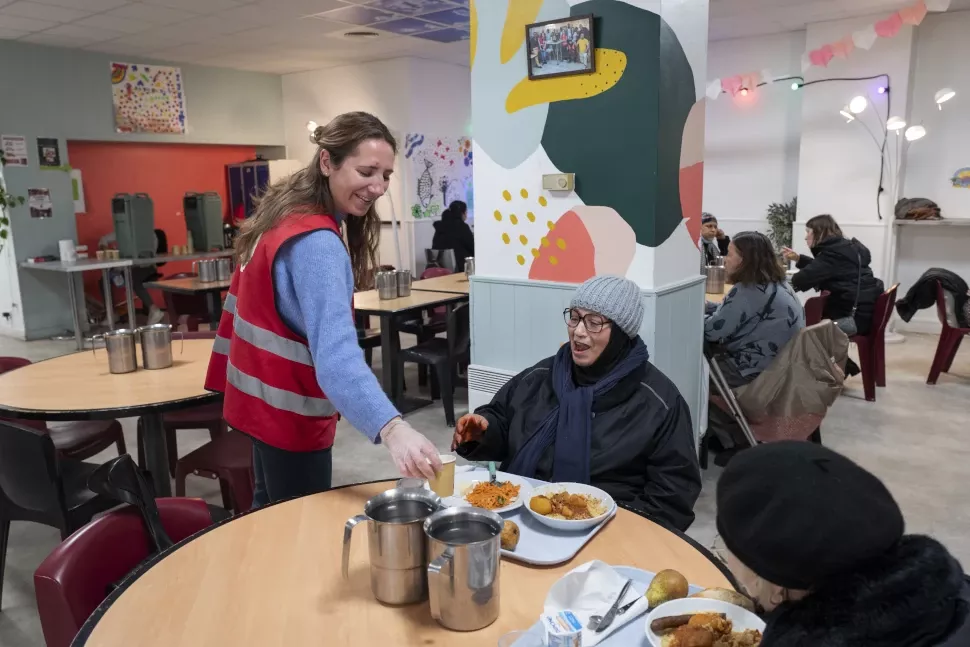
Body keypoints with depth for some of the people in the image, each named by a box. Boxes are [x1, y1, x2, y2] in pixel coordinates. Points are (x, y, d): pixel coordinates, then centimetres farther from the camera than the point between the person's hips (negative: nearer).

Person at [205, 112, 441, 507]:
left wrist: (228, 377, 18)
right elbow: (335, 353, -41)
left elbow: (246, 300, 10)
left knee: (274, 517, 26)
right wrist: (393, 429, -53)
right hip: (289, 410, -10)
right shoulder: (316, 242, -28)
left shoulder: (287, 212, 2)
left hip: (266, 399, 10)